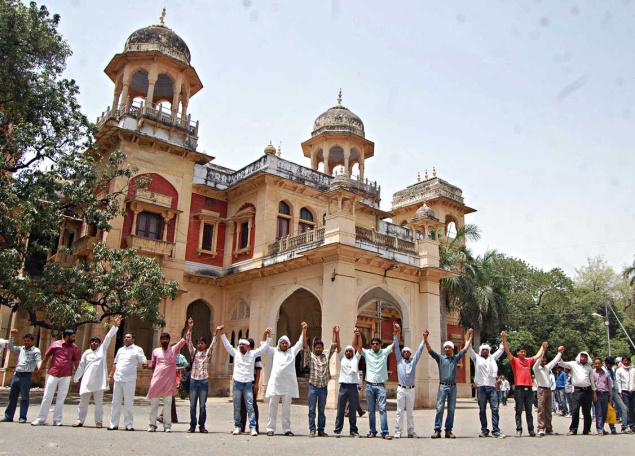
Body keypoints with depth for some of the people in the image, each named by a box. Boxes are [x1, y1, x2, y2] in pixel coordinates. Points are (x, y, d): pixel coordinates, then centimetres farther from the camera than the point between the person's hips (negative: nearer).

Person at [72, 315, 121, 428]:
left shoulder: (103, 349, 7)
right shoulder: (86, 353, 12)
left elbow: (108, 337, -2)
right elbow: (81, 366, 13)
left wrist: (115, 326, -10)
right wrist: (76, 378, 11)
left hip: (99, 381, -2)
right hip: (87, 381, 2)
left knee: (99, 402, 1)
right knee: (83, 401, 7)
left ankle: (99, 421, 7)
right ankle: (80, 420, 18)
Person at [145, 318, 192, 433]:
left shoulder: (174, 349, 5)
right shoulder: (155, 351, 11)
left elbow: (185, 339, -2)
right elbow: (152, 364, 16)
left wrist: (189, 328, -12)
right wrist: (146, 365, -6)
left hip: (169, 381, -1)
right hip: (156, 380, 1)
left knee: (167, 404, 3)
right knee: (154, 403, 4)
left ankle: (167, 425, 7)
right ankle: (152, 424, 12)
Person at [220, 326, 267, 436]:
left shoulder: (252, 354, 4)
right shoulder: (235, 353, 6)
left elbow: (262, 348, 6)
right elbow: (226, 344, 4)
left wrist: (265, 335, -1)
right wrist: (221, 333, -3)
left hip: (248, 384, -1)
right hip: (237, 383, 1)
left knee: (250, 406, -4)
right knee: (237, 407, 7)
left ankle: (253, 427, -5)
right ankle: (237, 426, 16)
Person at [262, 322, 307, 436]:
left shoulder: (292, 351, 13)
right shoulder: (275, 352, 14)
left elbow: (300, 343, 8)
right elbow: (264, 347, 10)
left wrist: (304, 330, -3)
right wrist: (266, 334, -4)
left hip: (288, 385, 0)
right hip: (275, 384, 0)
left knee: (287, 409, 4)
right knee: (272, 408, 4)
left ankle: (287, 429, 10)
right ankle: (270, 429, 10)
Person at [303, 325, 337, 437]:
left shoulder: (326, 357, 12)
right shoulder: (310, 356, 4)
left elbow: (333, 346, 9)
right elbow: (305, 346, -6)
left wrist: (335, 333, 0)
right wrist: (304, 332, -14)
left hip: (324, 387, 2)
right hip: (313, 386, -2)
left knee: (322, 410, 8)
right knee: (312, 410, 0)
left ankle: (321, 430, 14)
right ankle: (312, 430, 6)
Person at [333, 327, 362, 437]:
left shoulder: (356, 358, 12)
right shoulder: (342, 358, 13)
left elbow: (359, 346, 5)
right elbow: (338, 346, 5)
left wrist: (358, 335, -6)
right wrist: (337, 334, -5)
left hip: (353, 387, 0)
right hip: (343, 386, 0)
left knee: (353, 411, 7)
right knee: (340, 410, 2)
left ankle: (353, 431, 14)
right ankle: (337, 430, 8)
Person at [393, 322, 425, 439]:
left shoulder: (413, 361, 10)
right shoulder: (399, 360, 6)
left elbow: (419, 350, 7)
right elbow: (396, 347, 1)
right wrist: (396, 334, -5)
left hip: (411, 390, 1)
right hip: (401, 389, -1)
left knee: (410, 412, 8)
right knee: (400, 412, 0)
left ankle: (411, 432, 12)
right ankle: (398, 432, 2)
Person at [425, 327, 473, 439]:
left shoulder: (456, 358, 13)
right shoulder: (440, 358, 7)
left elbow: (465, 349, 13)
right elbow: (430, 350, -4)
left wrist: (469, 337, 10)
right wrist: (425, 339, -16)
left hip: (453, 387, 2)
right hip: (443, 386, -2)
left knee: (451, 410, 4)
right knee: (439, 409, -6)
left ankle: (448, 431, 10)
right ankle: (437, 431, -5)